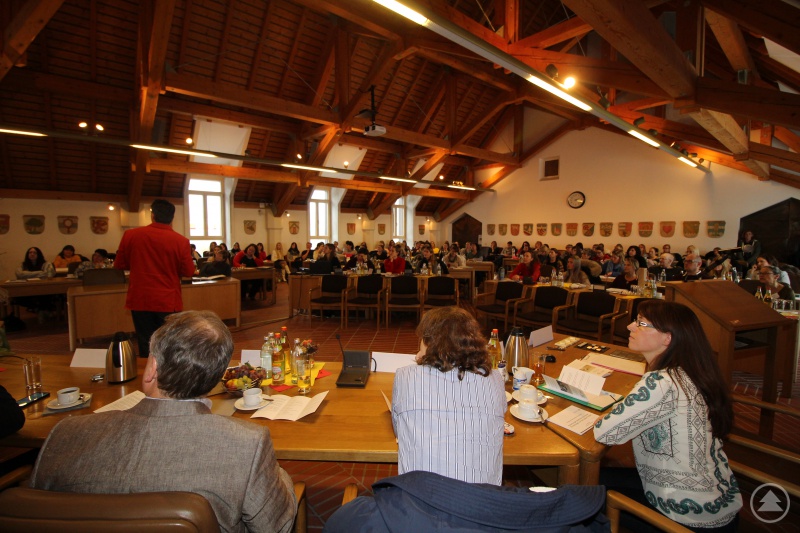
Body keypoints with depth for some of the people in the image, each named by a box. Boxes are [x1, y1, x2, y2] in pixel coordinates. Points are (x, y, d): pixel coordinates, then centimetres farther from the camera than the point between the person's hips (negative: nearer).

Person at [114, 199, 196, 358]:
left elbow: (119, 265, 6)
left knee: (146, 347, 12)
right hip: (168, 302, -1)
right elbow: (188, 272, -4)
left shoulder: (130, 235, -5)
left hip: (140, 300, 2)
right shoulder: (181, 241, -11)